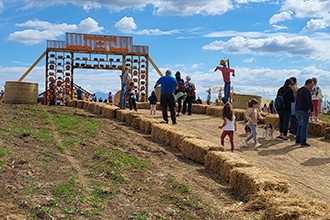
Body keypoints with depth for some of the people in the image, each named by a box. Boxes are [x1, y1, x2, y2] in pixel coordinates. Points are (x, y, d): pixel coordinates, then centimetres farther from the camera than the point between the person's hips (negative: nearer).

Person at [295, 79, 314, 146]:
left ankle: (298, 140, 21)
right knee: (304, 126, -4)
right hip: (304, 111, -9)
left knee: (300, 125, 18)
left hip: (297, 110, 9)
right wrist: (311, 109, -5)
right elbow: (310, 102, -18)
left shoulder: (299, 90, 14)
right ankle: (303, 142, -4)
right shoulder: (307, 91, -15)